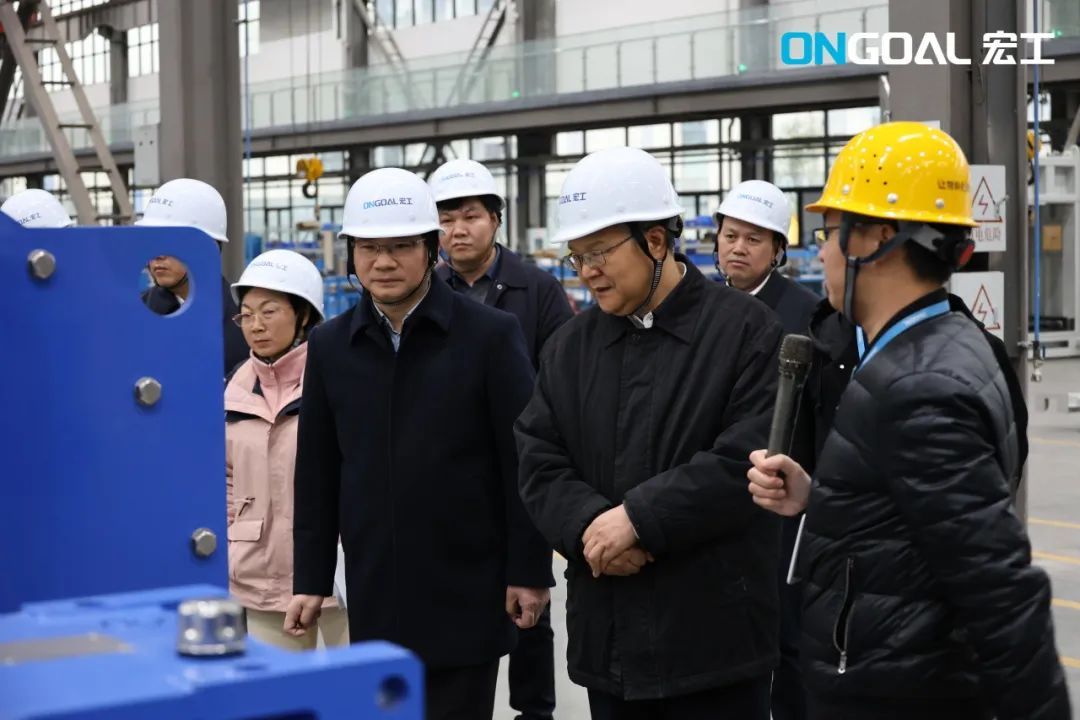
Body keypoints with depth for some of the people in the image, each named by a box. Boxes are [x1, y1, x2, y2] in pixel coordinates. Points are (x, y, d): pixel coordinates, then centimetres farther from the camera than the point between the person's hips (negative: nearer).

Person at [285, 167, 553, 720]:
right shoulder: (330, 345, 6)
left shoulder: (490, 335, -6)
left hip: (465, 593, -3)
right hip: (374, 596, 4)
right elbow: (316, 472, 10)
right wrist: (311, 577, 9)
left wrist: (530, 571, -7)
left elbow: (524, 461, -5)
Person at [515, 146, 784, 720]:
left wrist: (637, 516, -17)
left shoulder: (747, 330, -5)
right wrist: (590, 525, -14)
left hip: (714, 629, -5)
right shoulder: (569, 346, 11)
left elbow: (749, 458, -16)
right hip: (606, 633, 5)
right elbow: (539, 464, 5)